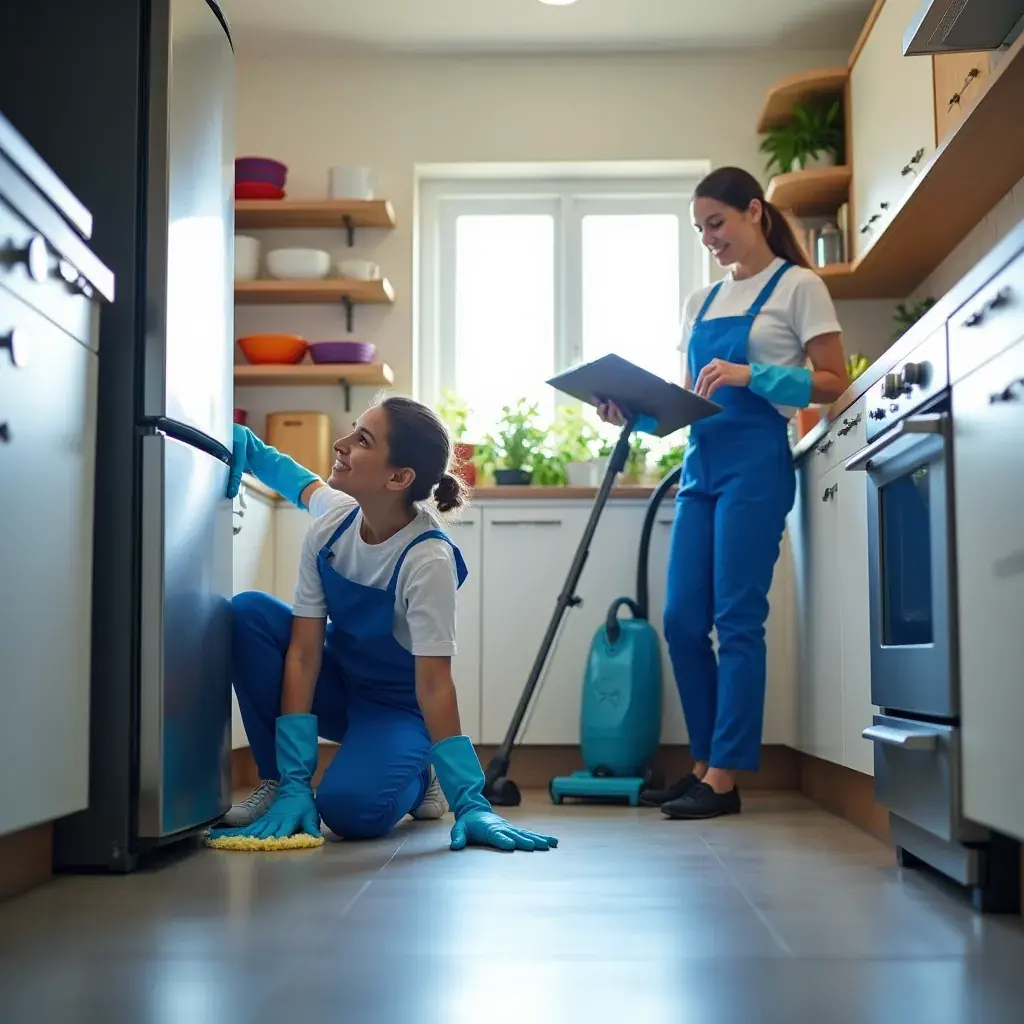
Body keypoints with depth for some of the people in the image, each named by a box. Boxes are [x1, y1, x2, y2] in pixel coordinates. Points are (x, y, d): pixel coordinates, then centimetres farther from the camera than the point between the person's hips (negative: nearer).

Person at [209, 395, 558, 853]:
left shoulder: (428, 558, -30)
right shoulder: (332, 522, -14)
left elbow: (434, 684, -30)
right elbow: (303, 654, -10)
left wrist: (471, 803, -36)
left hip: (397, 707, -5)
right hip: (336, 686, 5)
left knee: (350, 808, -33)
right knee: (249, 612, -20)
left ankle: (415, 778, 5)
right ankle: (276, 781, -7)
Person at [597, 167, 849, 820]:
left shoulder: (799, 287, 1)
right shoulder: (702, 302, 19)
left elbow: (834, 382, -6)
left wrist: (750, 375, -18)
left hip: (756, 462, -7)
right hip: (701, 462, 7)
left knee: (737, 619, -8)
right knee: (683, 621, 4)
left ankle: (725, 779, -2)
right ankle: (706, 766, 15)